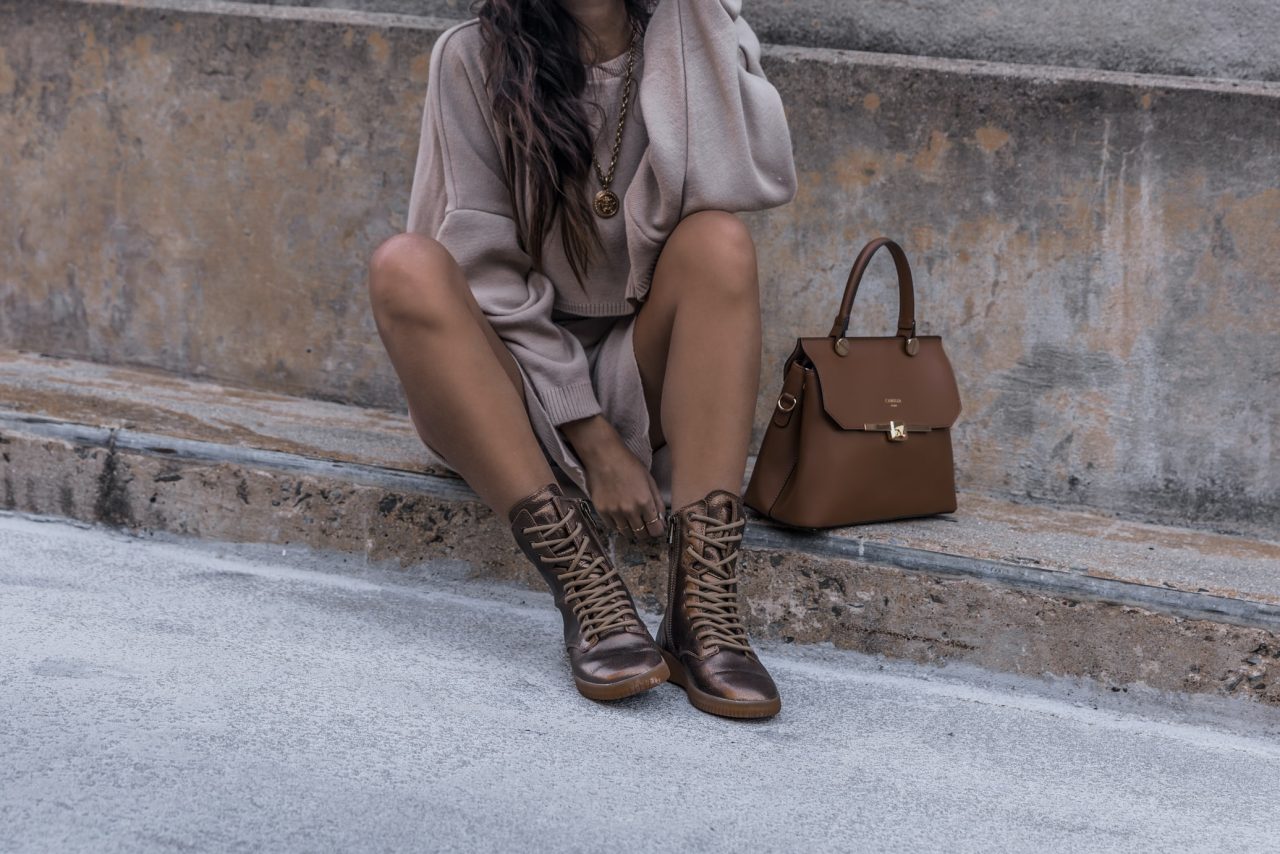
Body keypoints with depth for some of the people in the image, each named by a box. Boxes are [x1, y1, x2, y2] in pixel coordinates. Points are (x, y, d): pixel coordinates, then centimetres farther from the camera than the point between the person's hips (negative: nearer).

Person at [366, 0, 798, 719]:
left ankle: (704, 607, -36)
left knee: (718, 242, -25)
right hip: (513, 383, -1)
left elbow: (757, 182, -22)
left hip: (641, 384, 1)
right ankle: (587, 589, -35)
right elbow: (486, 273, -10)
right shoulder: (475, 58, -5)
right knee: (406, 268, -27)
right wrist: (592, 443, -18)